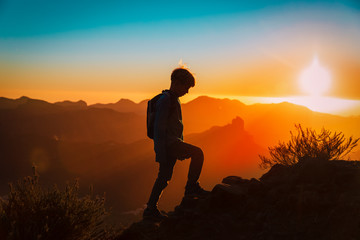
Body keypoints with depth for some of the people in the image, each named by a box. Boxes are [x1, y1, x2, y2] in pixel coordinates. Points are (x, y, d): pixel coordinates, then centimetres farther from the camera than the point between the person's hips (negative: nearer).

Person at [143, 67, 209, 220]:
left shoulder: (174, 100, 19)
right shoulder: (165, 100, -12)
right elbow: (159, 127, -18)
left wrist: (182, 148, 27)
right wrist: (160, 154, -21)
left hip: (173, 144, 10)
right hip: (168, 144, -10)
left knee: (164, 177, 10)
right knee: (197, 153, -17)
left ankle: (151, 210, 16)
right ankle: (191, 187, -7)